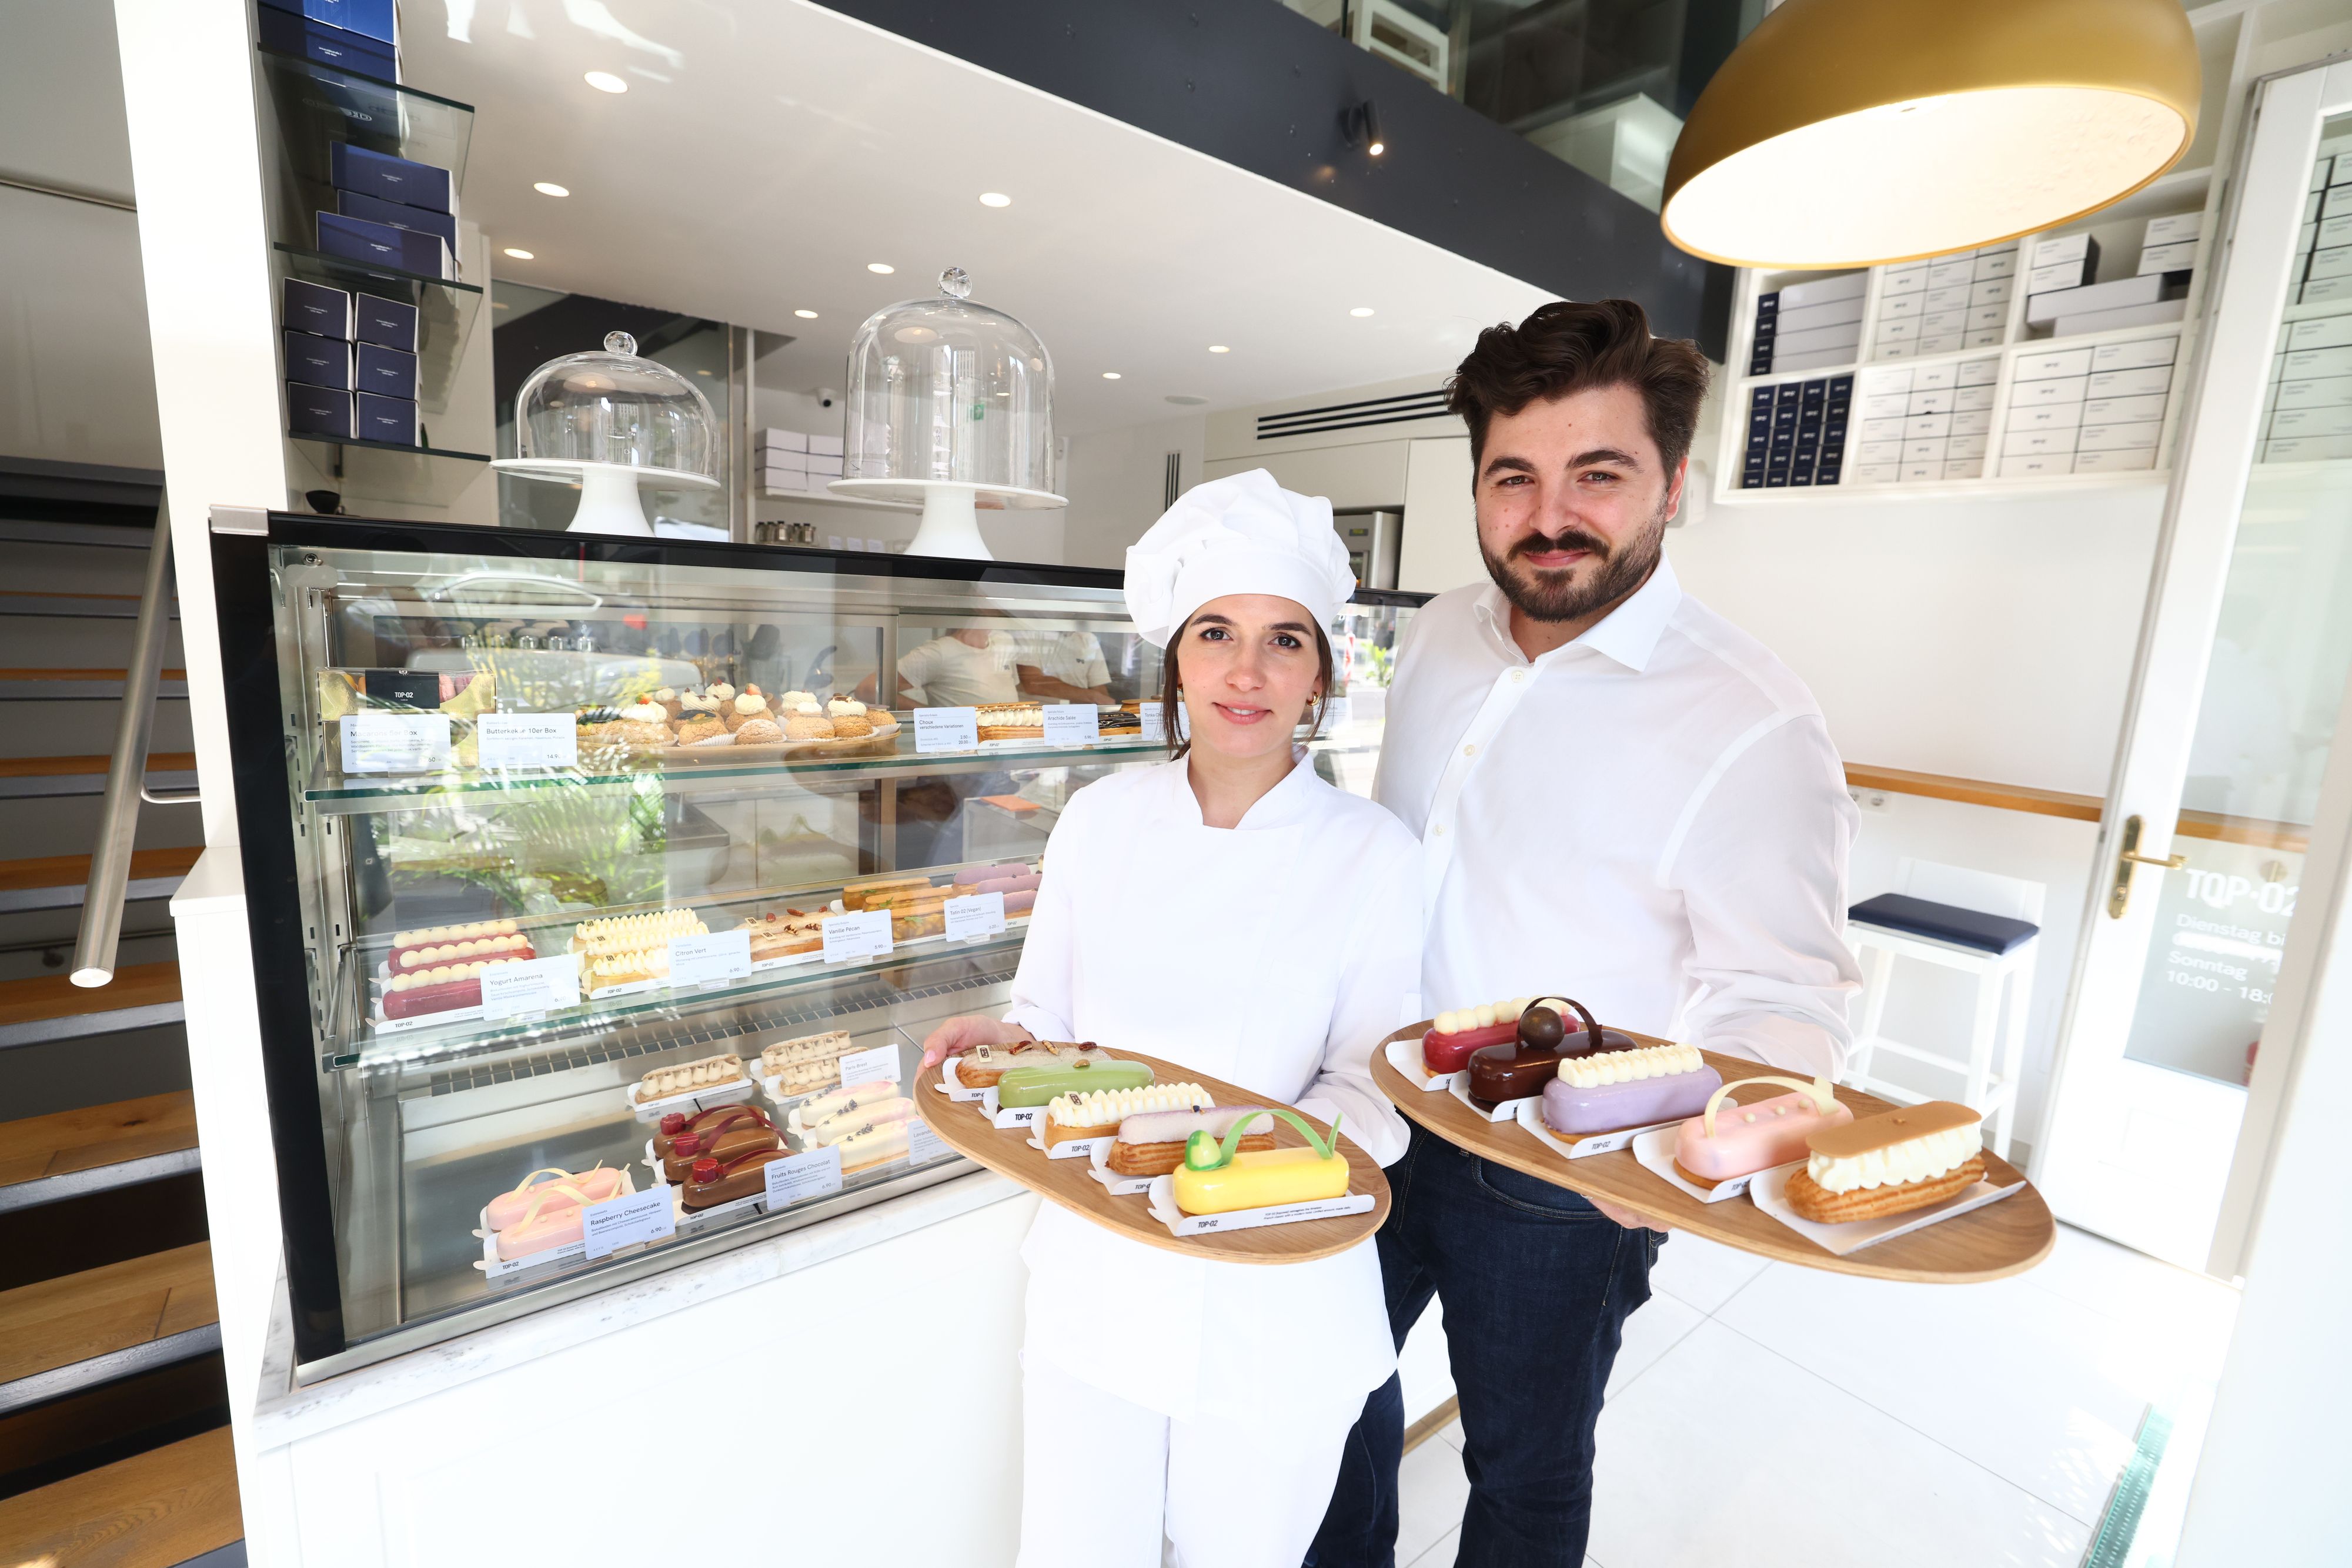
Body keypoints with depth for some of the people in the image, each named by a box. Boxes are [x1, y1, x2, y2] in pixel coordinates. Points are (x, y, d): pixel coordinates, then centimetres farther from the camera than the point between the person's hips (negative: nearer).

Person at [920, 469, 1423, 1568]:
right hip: (1095, 1279, 2)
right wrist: (1001, 1043, -17)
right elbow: (1048, 1016, 4)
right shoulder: (1101, 821, -6)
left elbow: (1368, 1090, -9)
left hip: (1276, 1302, -1)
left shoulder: (1373, 856, -13)